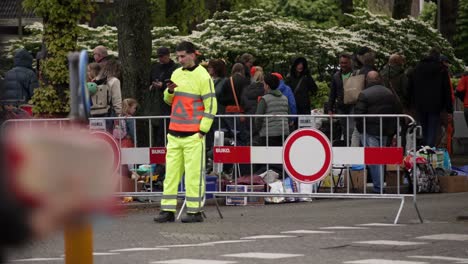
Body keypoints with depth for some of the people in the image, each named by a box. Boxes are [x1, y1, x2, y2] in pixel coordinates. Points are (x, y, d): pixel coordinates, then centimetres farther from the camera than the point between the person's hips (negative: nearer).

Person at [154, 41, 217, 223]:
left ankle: (195, 211, -1)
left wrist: (203, 130, -11)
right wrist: (170, 91, 1)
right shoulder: (177, 74, 14)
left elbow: (211, 105, -7)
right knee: (171, 172, 6)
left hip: (193, 135, -7)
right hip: (174, 133, 7)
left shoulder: (202, 76, -6)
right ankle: (168, 210, 9)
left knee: (194, 174, -5)